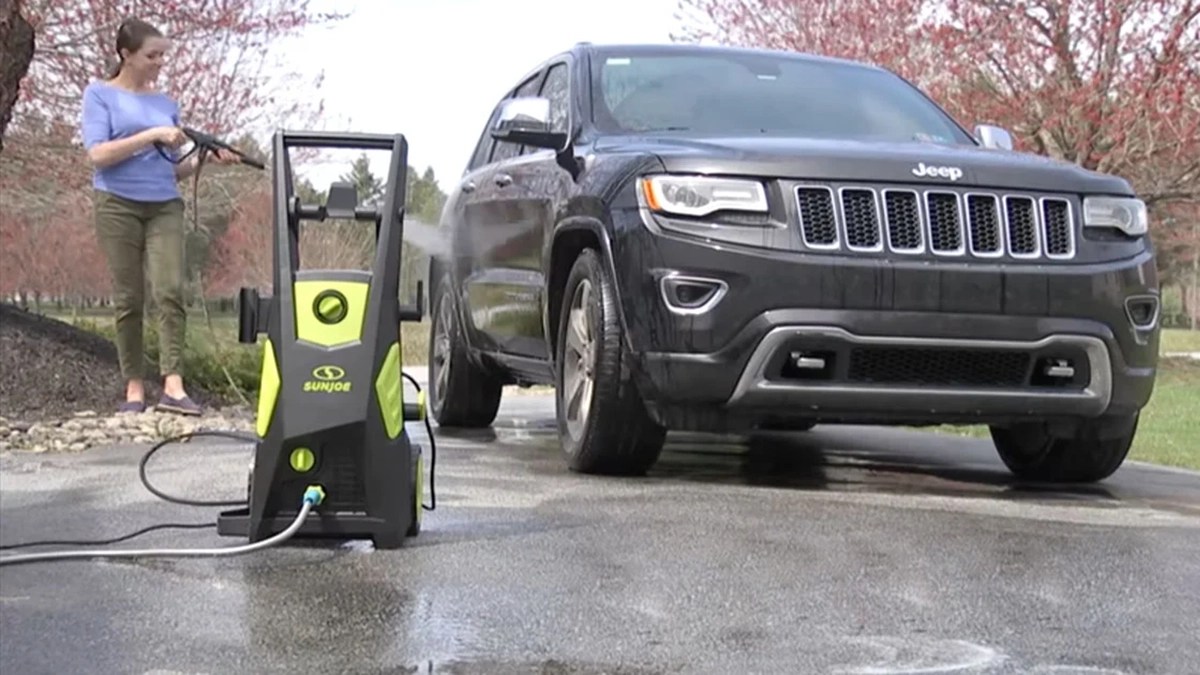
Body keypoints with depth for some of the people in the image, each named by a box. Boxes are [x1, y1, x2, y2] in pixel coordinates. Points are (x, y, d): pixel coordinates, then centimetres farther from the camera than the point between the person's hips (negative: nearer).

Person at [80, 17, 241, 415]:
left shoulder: (166, 104, 16)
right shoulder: (100, 94, 4)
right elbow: (98, 155, -9)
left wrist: (207, 159, 0)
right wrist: (152, 135, -15)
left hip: (165, 207, 3)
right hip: (118, 205, -3)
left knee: (171, 291, -13)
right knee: (129, 298, 0)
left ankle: (173, 385, -18)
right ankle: (133, 387, 7)